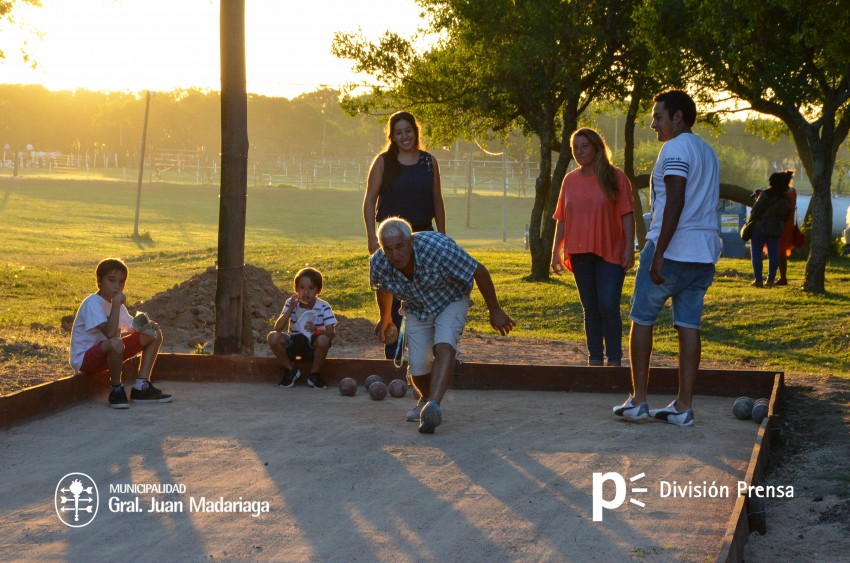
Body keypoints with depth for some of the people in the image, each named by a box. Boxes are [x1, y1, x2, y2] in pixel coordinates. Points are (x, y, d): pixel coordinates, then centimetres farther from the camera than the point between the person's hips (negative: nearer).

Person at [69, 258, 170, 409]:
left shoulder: (117, 304, 8)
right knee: (115, 343, -42)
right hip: (85, 359, -9)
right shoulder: (92, 303, -20)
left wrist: (147, 326, -7)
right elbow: (110, 334, -33)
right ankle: (116, 390, -18)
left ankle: (141, 387, 1)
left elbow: (133, 328, 17)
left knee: (154, 335, 6)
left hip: (107, 354, 9)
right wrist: (116, 303, -29)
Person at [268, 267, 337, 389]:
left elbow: (332, 333, -20)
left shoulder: (323, 307, -12)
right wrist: (291, 308, -27)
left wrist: (316, 330, -41)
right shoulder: (291, 303, -6)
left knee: (323, 340, -36)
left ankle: (314, 374, -9)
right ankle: (290, 370, -2)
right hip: (294, 343, 2)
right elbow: (278, 328, -16)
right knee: (273, 337, -26)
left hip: (313, 347, -2)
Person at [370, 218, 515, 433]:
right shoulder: (378, 264, -24)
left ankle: (433, 406, -43)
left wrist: (495, 311, -14)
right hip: (416, 309, 3)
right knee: (418, 366, -8)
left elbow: (479, 271, -24)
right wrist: (385, 318, 21)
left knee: (444, 348, -30)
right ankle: (426, 399, 25)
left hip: (451, 302, -3)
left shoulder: (439, 247, -38)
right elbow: (381, 289, 3)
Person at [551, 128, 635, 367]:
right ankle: (595, 359, 14)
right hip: (580, 254, 4)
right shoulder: (570, 180, 9)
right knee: (590, 309, 8)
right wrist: (556, 251, 8)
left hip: (610, 252, -4)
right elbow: (562, 219, 12)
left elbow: (627, 214, -4)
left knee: (609, 307, -11)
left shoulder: (615, 177, -2)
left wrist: (629, 247, -11)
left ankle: (614, 360, -3)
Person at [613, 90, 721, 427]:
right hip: (704, 254, 8)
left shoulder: (675, 149, -11)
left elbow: (675, 201, -20)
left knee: (642, 319, 4)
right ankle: (684, 406, 4)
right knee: (689, 326, 6)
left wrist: (658, 255, -21)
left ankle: (638, 401, 4)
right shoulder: (708, 152, 19)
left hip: (671, 250, -8)